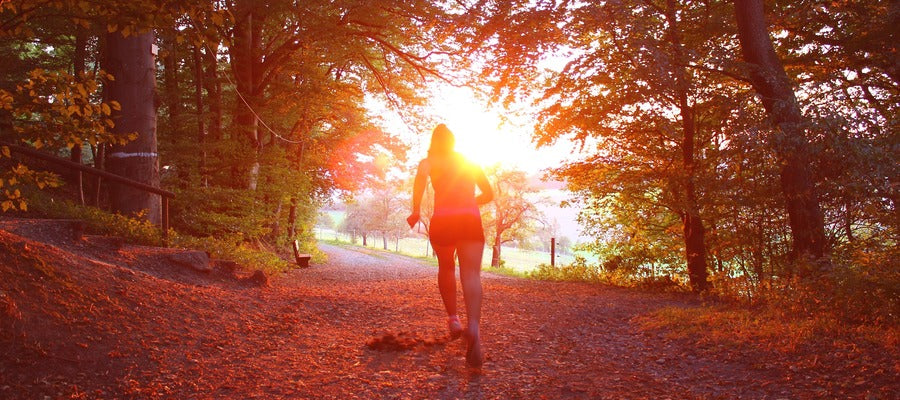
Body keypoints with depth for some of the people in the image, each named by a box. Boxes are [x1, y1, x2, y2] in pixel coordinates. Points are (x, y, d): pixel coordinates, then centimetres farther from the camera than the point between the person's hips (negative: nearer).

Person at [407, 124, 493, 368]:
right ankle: (473, 327, -36)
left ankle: (453, 318, 20)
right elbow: (488, 194, 27)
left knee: (446, 268, 25)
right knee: (471, 274, -13)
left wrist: (416, 210, -8)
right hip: (471, 219, 1)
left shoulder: (430, 161, 13)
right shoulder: (470, 162, 23)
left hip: (442, 220, -1)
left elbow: (421, 176, -12)